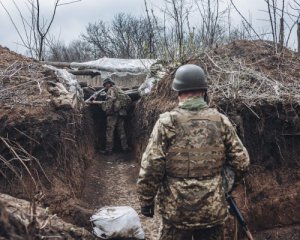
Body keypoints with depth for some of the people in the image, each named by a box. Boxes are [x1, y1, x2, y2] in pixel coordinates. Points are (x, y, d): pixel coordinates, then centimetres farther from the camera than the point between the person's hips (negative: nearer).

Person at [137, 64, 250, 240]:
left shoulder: (167, 122, -12)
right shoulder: (221, 120, -3)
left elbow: (151, 167, -13)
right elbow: (242, 162, 1)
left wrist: (146, 200, 0)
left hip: (177, 209, -2)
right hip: (213, 209, 3)